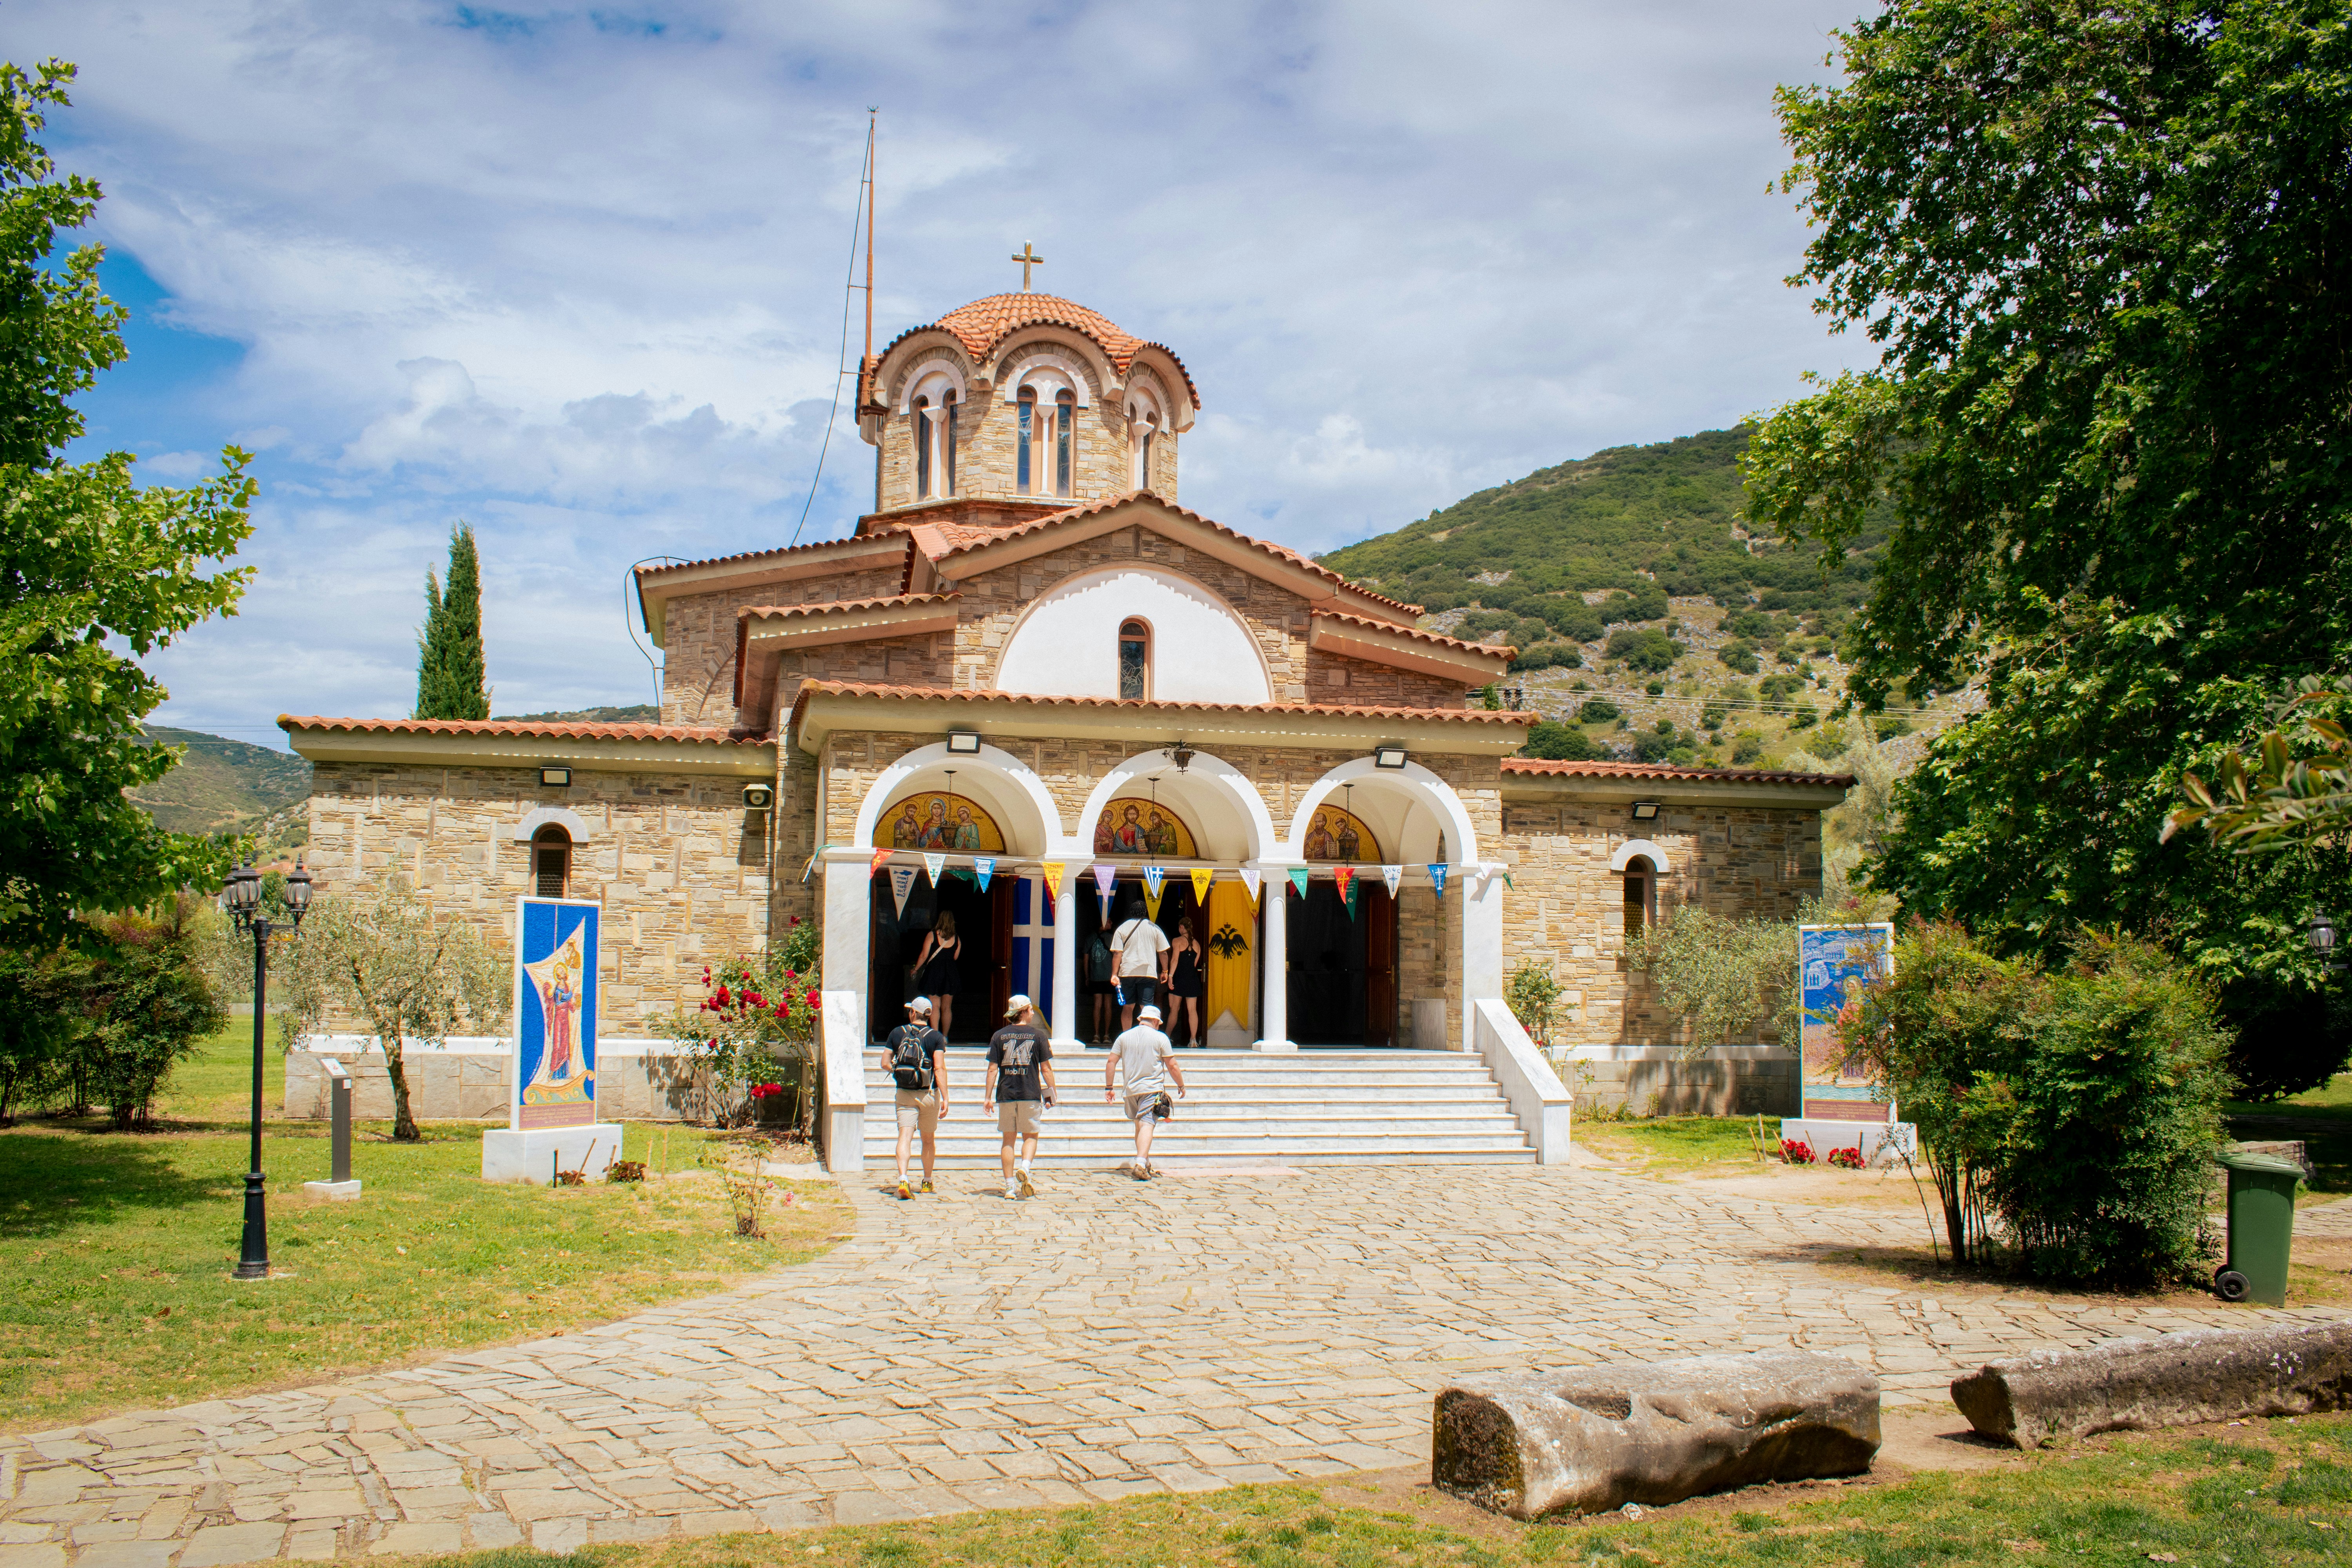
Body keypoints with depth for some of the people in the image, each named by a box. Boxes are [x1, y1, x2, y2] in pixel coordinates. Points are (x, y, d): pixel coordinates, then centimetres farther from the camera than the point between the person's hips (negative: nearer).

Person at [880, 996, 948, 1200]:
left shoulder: (897, 1033, 2)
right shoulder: (936, 1037, -5)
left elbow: (885, 1063, 2)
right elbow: (940, 1068, -14)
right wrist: (945, 1098, -14)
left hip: (904, 1094, 0)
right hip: (929, 1094, 0)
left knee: (905, 1136, -7)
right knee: (929, 1139, 15)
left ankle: (903, 1179, -26)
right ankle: (927, 1182, 27)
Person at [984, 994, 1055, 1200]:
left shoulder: (999, 1036, 4)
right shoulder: (1038, 1035, 0)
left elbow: (993, 1069, 1)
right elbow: (1046, 1069, 0)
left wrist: (988, 1097, 3)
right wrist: (1051, 1093, 8)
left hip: (1006, 1095, 2)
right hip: (1031, 1095, -2)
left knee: (1009, 1140, 9)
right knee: (1030, 1136, 11)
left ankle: (1010, 1186, 7)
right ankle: (1024, 1168, -16)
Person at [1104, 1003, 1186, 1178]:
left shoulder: (1124, 1037, 9)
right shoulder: (1160, 1038, -1)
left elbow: (1111, 1063, 7)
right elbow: (1173, 1067, -1)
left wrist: (1108, 1087, 13)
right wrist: (1181, 1086, 12)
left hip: (1131, 1090, 4)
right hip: (1153, 1089, -4)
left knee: (1139, 1125, 17)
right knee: (1147, 1125, -12)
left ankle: (1145, 1165, 22)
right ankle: (1141, 1164, -27)